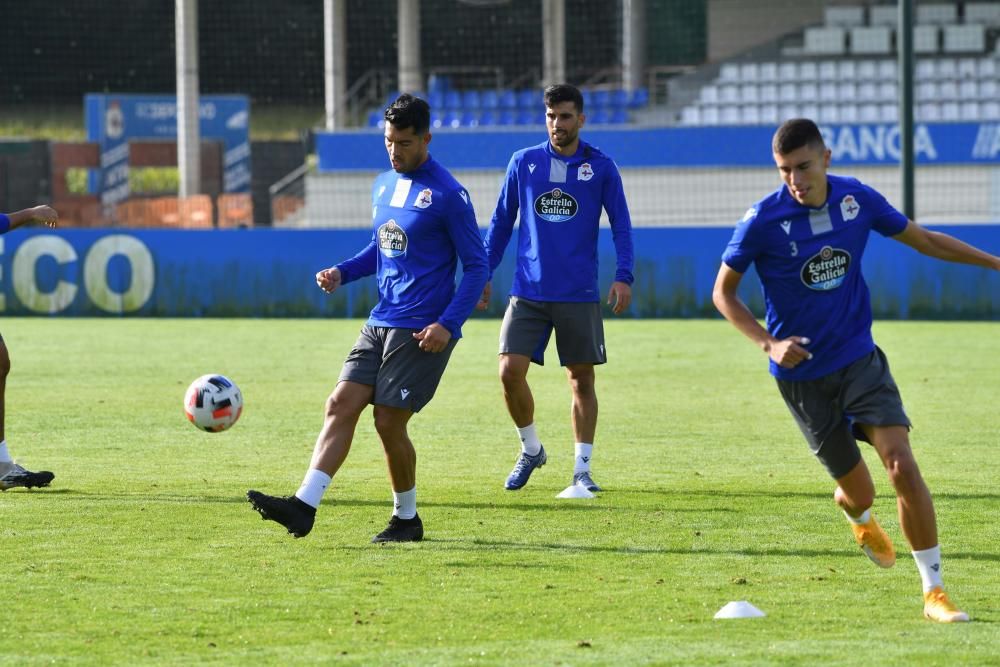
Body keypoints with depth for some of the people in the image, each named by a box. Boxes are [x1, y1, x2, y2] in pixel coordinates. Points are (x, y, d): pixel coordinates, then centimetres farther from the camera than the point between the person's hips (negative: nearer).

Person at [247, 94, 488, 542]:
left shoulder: (448, 195, -11)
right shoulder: (384, 185, 12)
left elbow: (476, 266, -9)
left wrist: (449, 324, -18)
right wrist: (342, 273, 6)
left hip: (420, 331, -7)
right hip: (380, 323, 7)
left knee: (389, 421, -7)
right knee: (340, 405, -5)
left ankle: (407, 519, 11)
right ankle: (303, 506, -12)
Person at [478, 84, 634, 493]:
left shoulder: (601, 167, 2)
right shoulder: (523, 163, 6)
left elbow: (621, 225, 4)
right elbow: (501, 222, 13)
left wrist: (623, 277, -8)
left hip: (580, 295, -1)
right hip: (528, 292, 1)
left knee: (581, 379, 2)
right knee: (510, 371, -9)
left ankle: (582, 468, 11)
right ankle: (530, 449, 13)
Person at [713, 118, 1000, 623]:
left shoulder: (857, 199, -5)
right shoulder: (763, 220, -15)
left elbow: (922, 240, 11)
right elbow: (723, 292, -4)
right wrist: (768, 343, -17)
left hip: (859, 358, 2)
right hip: (802, 374, -2)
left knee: (902, 465, -17)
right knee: (859, 492, 5)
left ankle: (934, 591, -8)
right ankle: (857, 511, 46)